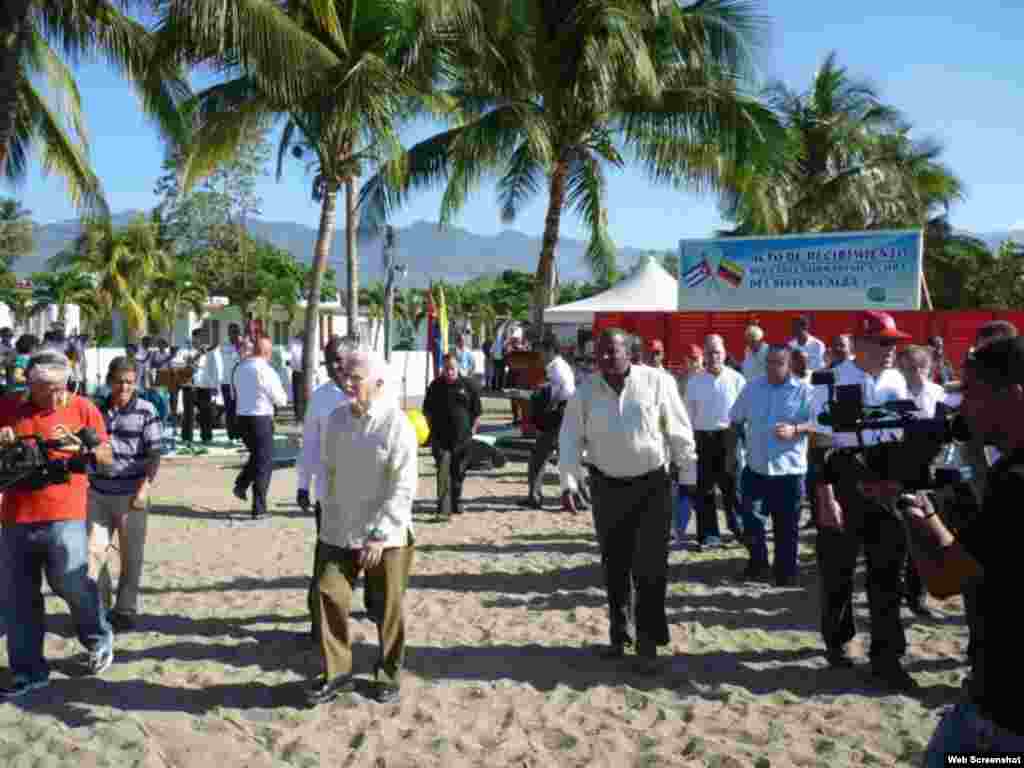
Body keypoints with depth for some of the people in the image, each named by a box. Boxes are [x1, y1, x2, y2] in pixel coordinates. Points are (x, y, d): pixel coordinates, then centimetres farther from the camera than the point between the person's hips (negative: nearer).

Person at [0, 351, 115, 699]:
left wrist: (77, 443, -13)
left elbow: (107, 457, 5)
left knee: (69, 581, -10)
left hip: (64, 515, -3)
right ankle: (28, 672, 21)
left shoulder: (83, 408, 2)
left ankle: (99, 638, 19)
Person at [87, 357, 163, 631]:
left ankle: (126, 611, 22)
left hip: (131, 495, -3)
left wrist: (144, 489, -16)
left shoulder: (146, 411, -6)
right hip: (98, 494, 3)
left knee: (130, 557, 8)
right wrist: (85, 485, 14)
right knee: (94, 551, 2)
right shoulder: (97, 410, 5)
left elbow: (154, 454, -8)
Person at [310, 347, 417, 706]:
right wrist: (330, 519, 12)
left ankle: (388, 675, 29)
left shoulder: (397, 425, -15)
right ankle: (336, 673, 18)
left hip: (385, 537, -4)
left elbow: (404, 489, -17)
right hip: (339, 532, 5)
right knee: (329, 597, 1)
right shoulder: (336, 418, 3)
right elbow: (329, 471, 13)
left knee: (387, 609, 9)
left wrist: (380, 535, -19)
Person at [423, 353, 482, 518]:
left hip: (462, 438, 1)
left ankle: (457, 503, 30)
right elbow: (427, 411, 12)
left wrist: (472, 430, 0)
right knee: (443, 472, -11)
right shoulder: (435, 385, 3)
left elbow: (477, 412, 6)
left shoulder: (467, 385, 0)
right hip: (441, 438, -1)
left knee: (459, 473, 13)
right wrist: (433, 429, 5)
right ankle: (444, 507, -9)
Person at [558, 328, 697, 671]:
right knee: (614, 565, 13)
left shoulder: (656, 382, -10)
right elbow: (571, 439, 0)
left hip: (652, 485, -2)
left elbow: (680, 433, -5)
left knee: (650, 566, -2)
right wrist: (568, 483, -9)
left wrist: (690, 478, -2)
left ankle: (648, 642, 11)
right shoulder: (585, 391, -3)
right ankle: (619, 634, 30)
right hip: (607, 487, 3)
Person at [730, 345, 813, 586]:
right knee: (751, 520, 3)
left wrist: (794, 430, -27)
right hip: (756, 467, 2)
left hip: (789, 469, -2)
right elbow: (735, 421, 13)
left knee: (786, 525, 8)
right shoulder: (752, 387, 6)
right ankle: (758, 562, 25)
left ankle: (785, 571, 23)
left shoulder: (804, 390, -4)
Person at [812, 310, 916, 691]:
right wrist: (826, 498, -18)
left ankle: (885, 657, 16)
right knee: (838, 567, 11)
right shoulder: (835, 381, -14)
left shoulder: (896, 380, 5)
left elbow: (908, 434, 14)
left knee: (888, 570, 6)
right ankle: (836, 640, 32)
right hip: (844, 478, -5)